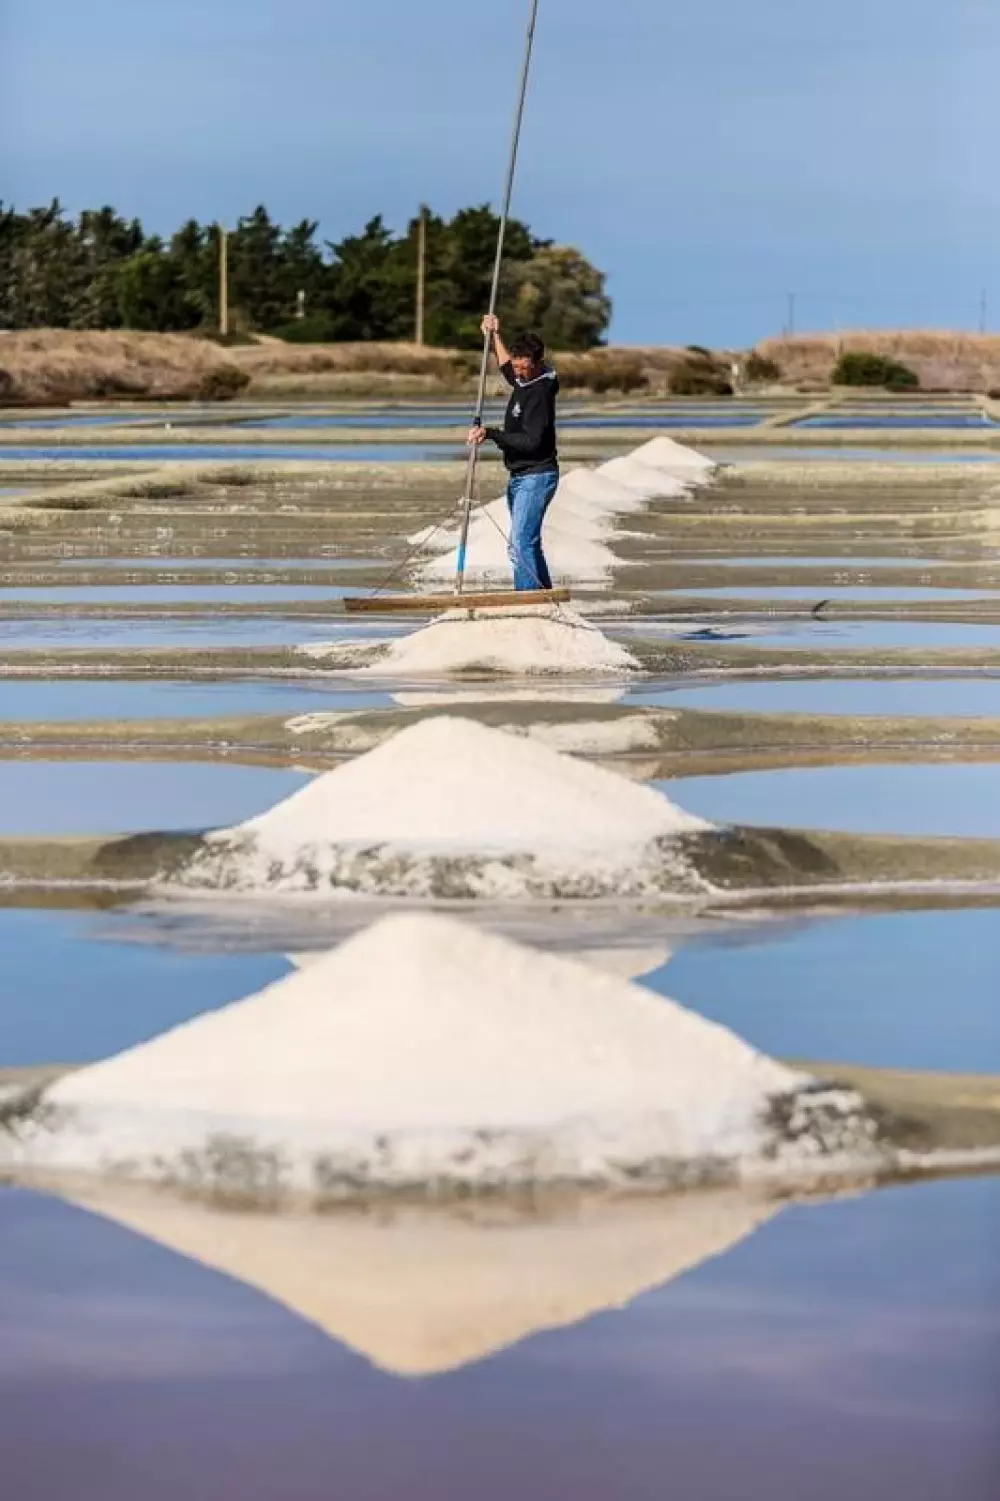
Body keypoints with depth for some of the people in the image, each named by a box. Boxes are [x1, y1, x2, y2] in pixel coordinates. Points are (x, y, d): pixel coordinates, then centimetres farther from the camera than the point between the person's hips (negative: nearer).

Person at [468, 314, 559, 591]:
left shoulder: (540, 393, -20)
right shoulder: (523, 380, 9)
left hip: (536, 476, -10)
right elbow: (507, 367, 35)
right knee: (526, 542, 15)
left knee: (521, 542, -19)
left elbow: (531, 441, -27)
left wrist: (491, 434, -29)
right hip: (519, 476, 10)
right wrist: (494, 336, 30)